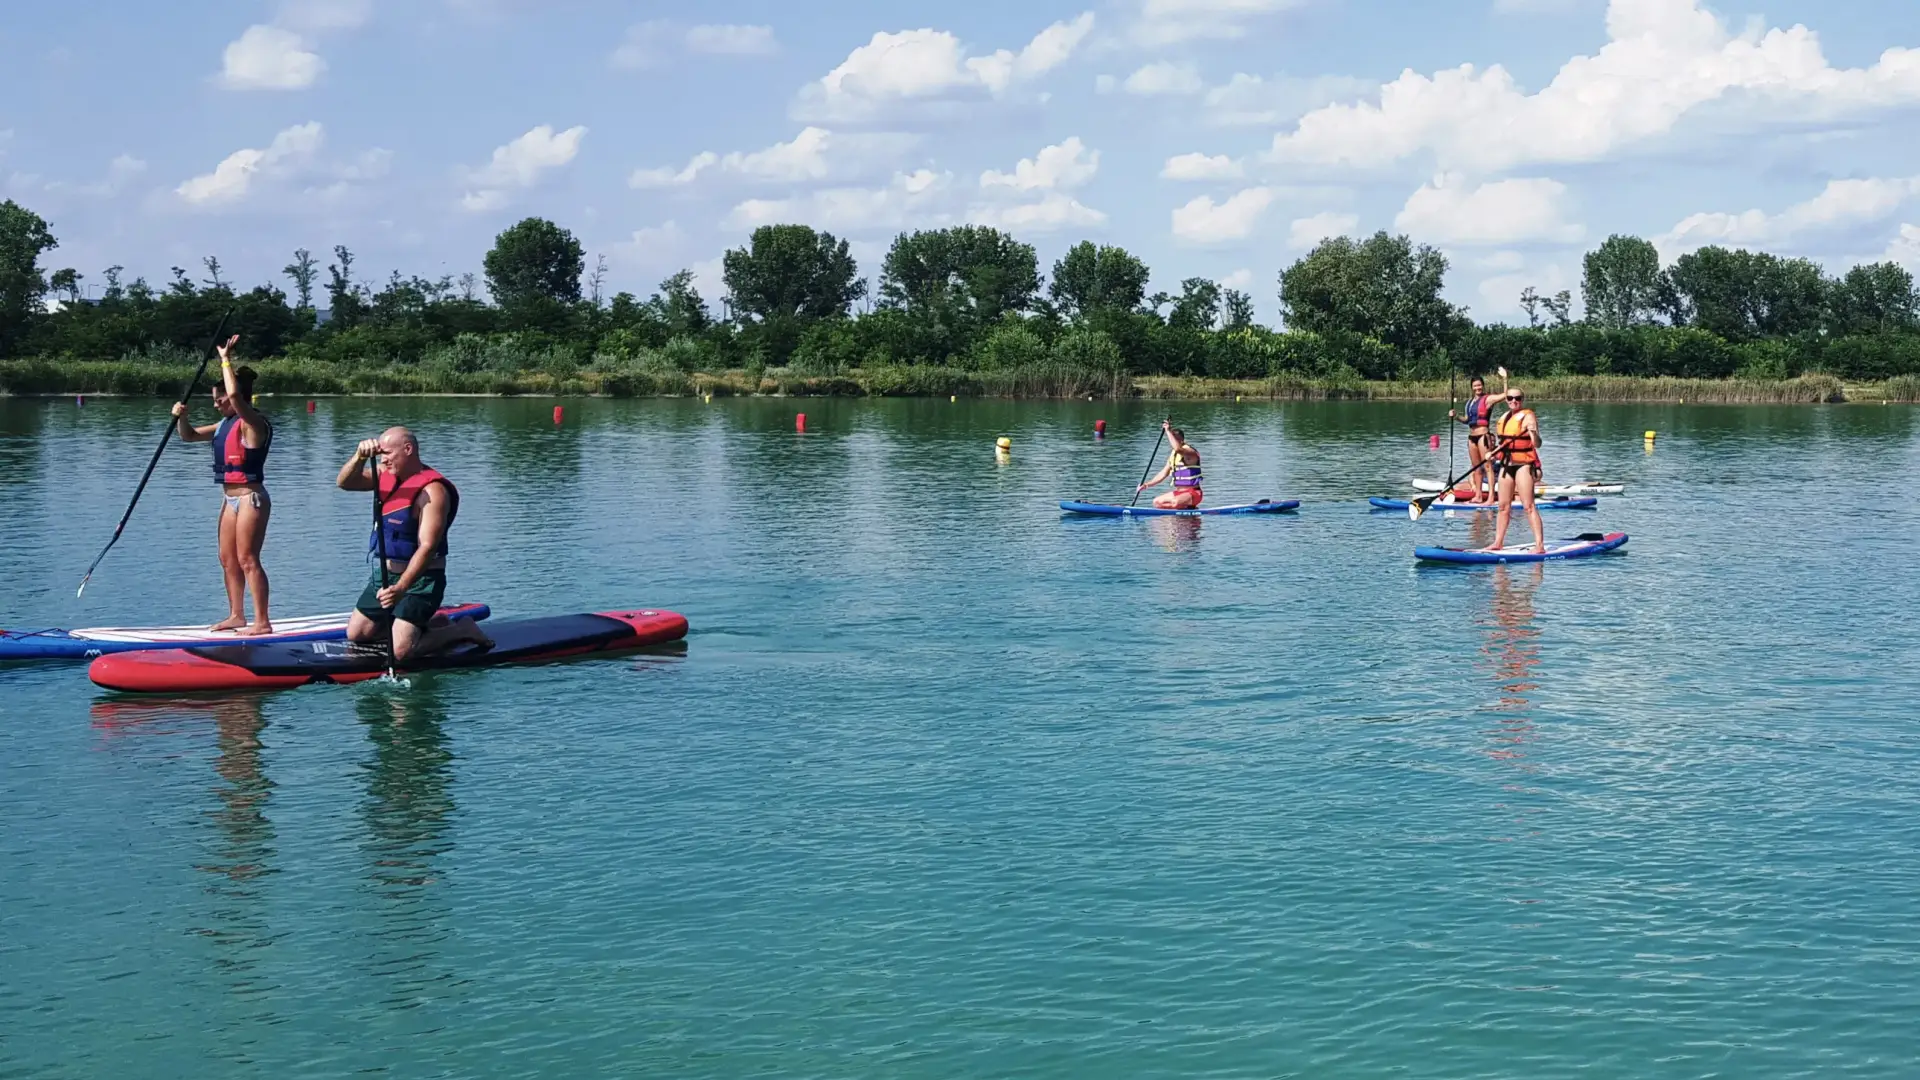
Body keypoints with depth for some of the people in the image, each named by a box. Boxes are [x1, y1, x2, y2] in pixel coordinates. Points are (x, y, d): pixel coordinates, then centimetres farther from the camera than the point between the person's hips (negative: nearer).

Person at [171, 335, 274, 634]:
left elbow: (235, 395, -31)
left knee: (247, 560, -10)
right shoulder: (226, 425, 14)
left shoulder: (254, 423, -13)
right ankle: (236, 616, 19)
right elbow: (190, 436, 21)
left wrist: (226, 360, -21)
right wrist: (181, 418, 0)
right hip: (231, 498, 9)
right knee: (228, 560, 11)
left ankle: (262, 622, -8)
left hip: (250, 497, -9)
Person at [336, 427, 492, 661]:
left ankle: (461, 630, 2)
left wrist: (401, 589, -39)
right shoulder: (387, 475, 5)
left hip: (419, 580, -9)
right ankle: (425, 623, 23)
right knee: (356, 634, 12)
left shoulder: (432, 490, -21)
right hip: (384, 575, 9)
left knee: (400, 651, -19)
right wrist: (360, 457, -26)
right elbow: (345, 483, -4)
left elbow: (427, 547, -28)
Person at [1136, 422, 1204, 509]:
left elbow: (1178, 449, -36)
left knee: (1175, 502, -36)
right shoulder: (1173, 456, 14)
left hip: (1193, 493, -9)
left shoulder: (1190, 452, -13)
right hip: (1178, 492, 9)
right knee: (1157, 502, -2)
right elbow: (1163, 474, 16)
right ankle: (1186, 507, -2)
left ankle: (1191, 508, -5)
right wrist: (1147, 485, 6)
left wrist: (1168, 431, -29)